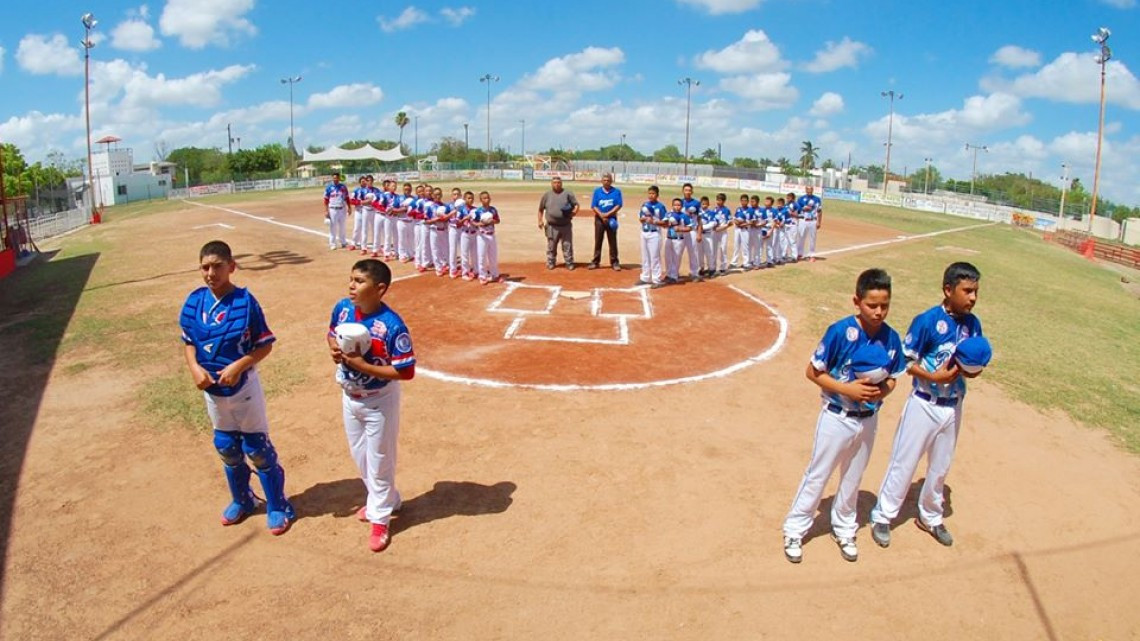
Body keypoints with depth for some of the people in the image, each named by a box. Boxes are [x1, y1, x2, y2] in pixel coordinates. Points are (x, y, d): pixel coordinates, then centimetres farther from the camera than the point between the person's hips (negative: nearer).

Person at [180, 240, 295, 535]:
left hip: (244, 387, -5)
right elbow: (189, 341, 7)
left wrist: (238, 366, -24)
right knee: (226, 447, 19)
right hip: (212, 389, 5)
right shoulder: (195, 301, -4)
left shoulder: (245, 301, -17)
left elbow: (265, 345, -12)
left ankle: (278, 506, 20)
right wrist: (195, 368, -10)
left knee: (257, 448, 5)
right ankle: (242, 500, 40)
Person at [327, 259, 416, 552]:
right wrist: (334, 349, -12)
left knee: (379, 460, 11)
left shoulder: (392, 326, -30)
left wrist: (362, 365, -31)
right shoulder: (342, 308, -11)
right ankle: (383, 500, 48)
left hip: (379, 401, -7)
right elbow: (332, 334, 10)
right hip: (349, 397, 7)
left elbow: (406, 371, -28)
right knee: (360, 456, 24)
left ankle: (380, 518, 31)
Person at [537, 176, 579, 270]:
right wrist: (540, 221, 2)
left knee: (567, 245, 3)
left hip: (566, 226, 0)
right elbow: (541, 209, 12)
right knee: (551, 245, 6)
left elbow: (576, 204, 4)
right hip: (552, 226, 1)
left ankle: (569, 263, 11)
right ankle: (550, 263, 18)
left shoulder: (568, 194, 4)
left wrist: (574, 212, -16)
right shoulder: (547, 195, 7)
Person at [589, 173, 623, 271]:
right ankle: (595, 262, 12)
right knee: (598, 241, 6)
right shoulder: (597, 191, 2)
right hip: (599, 219, 1)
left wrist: (607, 214, -17)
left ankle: (614, 262, 10)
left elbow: (618, 206, -7)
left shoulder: (616, 191, -1)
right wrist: (602, 216, -15)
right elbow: (593, 206, -3)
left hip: (612, 219, -1)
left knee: (613, 241, 4)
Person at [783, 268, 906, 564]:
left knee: (853, 478, 21)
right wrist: (847, 389, -25)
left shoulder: (891, 338, -7)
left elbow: (892, 379, 6)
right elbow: (813, 372, -15)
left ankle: (843, 528, 43)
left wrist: (881, 391, -16)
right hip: (837, 417, -4)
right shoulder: (840, 332, -21)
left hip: (868, 419, 5)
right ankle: (794, 530, 25)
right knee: (817, 476, 8)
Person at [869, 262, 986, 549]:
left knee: (940, 466, 20)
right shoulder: (927, 321, -18)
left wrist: (972, 370, -13)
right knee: (904, 463, 4)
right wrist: (933, 377, -27)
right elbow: (906, 362, -14)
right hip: (924, 404, -5)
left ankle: (930, 517, 40)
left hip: (953, 406, 6)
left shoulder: (973, 324, -1)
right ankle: (882, 516, 21)